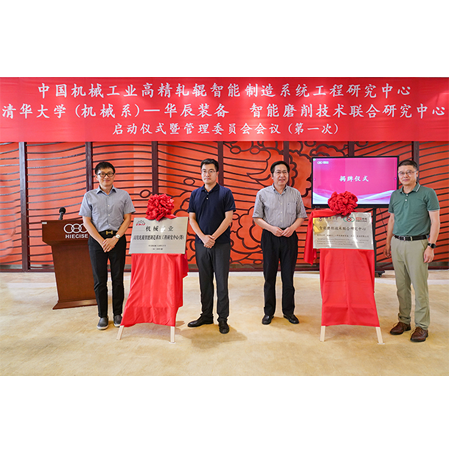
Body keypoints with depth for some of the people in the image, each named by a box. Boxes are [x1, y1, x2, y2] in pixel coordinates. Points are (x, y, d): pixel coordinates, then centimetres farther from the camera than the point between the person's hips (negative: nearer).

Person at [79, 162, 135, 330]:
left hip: (118, 239, 0)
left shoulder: (123, 195, 6)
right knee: (99, 279, 4)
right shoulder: (89, 196, 7)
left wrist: (115, 238, -10)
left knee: (117, 277, 4)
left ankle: (118, 314, 16)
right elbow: (86, 221, 2)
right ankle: (103, 316, 16)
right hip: (97, 239, 0)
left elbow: (127, 219, 2)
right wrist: (101, 240, -9)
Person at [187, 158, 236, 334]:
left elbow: (228, 218, -6)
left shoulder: (225, 193, -1)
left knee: (222, 282, 2)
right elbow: (191, 218, 6)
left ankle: (223, 318, 13)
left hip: (221, 244, -3)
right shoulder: (195, 194, 10)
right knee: (205, 281, 11)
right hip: (201, 244, 4)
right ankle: (206, 315, 24)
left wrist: (213, 237, -13)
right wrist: (203, 237, -8)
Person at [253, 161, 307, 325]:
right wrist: (271, 228, -13)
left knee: (288, 275, 6)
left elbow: (301, 216, 10)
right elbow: (257, 218, 2)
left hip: (289, 237, 1)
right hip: (270, 237, -1)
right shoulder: (263, 193, 3)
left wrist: (293, 227, -10)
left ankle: (288, 311, 21)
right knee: (269, 275, 5)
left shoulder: (295, 193, 7)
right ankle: (269, 311, 18)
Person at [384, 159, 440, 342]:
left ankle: (422, 326, 10)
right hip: (397, 243, 5)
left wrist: (431, 246, -12)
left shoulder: (428, 193, -2)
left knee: (420, 287, -1)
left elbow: (435, 221, -5)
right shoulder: (395, 195, 12)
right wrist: (388, 243, 13)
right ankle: (404, 320, 21)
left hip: (417, 244, -4)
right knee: (402, 286, 10)